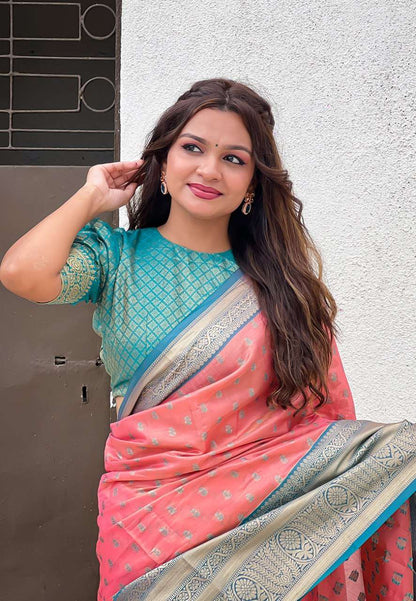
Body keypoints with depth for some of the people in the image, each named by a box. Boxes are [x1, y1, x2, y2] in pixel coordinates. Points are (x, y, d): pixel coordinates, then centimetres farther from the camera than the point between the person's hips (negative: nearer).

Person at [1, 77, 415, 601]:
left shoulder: (279, 281, 3)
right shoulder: (117, 257, 1)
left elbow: (324, 412, 5)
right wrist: (93, 197, -6)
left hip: (273, 509, 2)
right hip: (151, 514, -2)